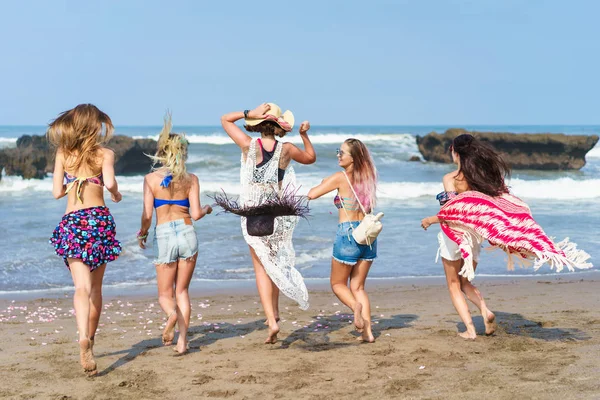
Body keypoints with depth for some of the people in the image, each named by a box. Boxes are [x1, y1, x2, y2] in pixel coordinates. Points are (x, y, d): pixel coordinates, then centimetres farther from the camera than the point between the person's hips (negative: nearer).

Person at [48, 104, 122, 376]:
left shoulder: (63, 153, 7)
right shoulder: (104, 154, 1)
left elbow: (57, 192, 4)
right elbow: (109, 182, -17)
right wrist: (116, 193, 5)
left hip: (71, 222, 1)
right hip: (98, 218, 0)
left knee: (82, 286, -11)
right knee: (96, 286, 16)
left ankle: (83, 338, -34)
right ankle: (90, 340, 28)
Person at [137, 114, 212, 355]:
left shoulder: (151, 179, -1)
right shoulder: (191, 179, 1)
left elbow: (147, 215, -5)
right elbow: (196, 214, -4)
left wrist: (142, 233, 14)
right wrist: (207, 210, 18)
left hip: (163, 236, -1)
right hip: (187, 234, 1)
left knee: (165, 294, 12)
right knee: (182, 290, 13)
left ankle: (171, 314, -22)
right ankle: (182, 340, 3)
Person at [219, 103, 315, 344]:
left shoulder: (249, 145, -10)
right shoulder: (286, 149, -5)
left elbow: (225, 119, 4)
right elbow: (311, 158, 16)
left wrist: (250, 113, -8)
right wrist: (304, 135, 15)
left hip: (253, 215, -2)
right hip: (279, 213, 2)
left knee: (262, 267, 4)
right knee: (277, 262, 23)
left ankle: (271, 321, -7)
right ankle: (274, 311, 30)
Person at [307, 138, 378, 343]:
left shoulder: (340, 177, -9)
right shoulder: (367, 177, 8)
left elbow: (311, 194, -11)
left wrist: (323, 183, 10)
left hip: (347, 233, -5)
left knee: (338, 283, 11)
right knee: (358, 286, 12)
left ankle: (356, 306, -20)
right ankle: (367, 331, 1)